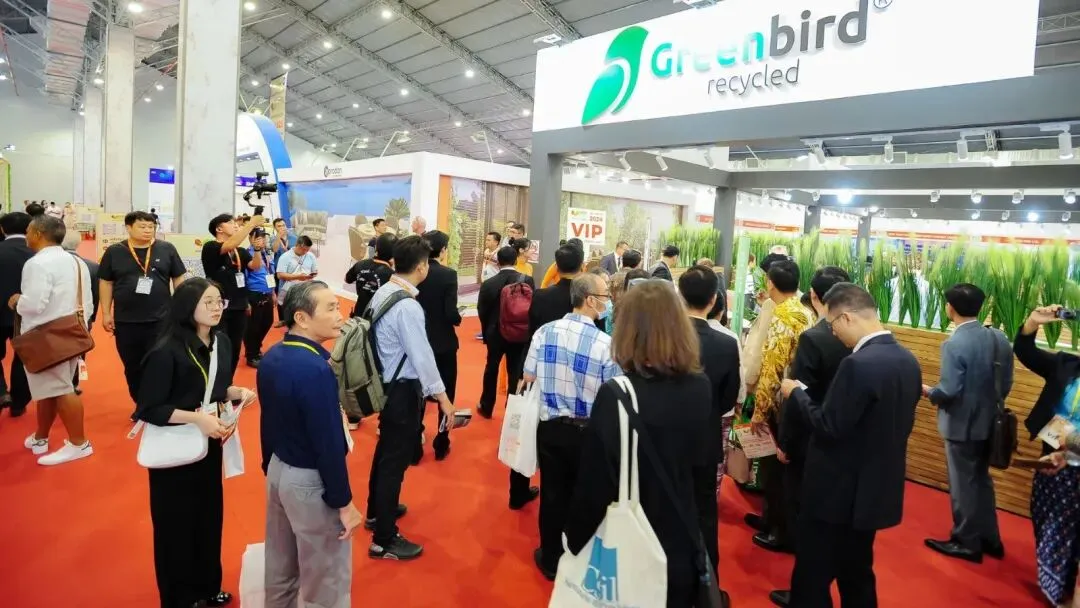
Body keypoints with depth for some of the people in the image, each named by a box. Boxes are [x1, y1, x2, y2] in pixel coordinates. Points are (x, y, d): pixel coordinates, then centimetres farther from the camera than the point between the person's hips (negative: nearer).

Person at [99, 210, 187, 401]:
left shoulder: (166, 249, 0)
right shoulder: (114, 252, 2)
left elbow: (179, 279, 6)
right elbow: (106, 283, 7)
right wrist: (106, 313, 5)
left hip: (161, 319, -2)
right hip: (126, 321, 2)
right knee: (132, 368, 12)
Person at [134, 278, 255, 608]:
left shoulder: (221, 341, -2)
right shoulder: (166, 351, -22)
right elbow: (148, 408, -18)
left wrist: (238, 392, -8)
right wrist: (196, 417, -27)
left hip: (209, 444, 6)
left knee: (210, 515, 18)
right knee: (176, 523, 10)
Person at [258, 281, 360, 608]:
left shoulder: (271, 358, -1)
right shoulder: (315, 370, -28)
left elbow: (267, 422, 9)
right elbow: (329, 444, -26)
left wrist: (271, 467, 20)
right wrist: (343, 502, -16)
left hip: (278, 471, 9)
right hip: (310, 482, -9)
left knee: (281, 567, 26)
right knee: (325, 581, 11)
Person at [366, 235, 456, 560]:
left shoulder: (383, 292, 3)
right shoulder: (408, 306, -24)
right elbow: (422, 354, -23)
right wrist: (442, 396, -17)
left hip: (387, 384, 9)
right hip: (403, 389, -9)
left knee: (386, 449, 24)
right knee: (397, 458, 2)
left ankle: (377, 511, 45)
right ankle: (384, 540, 15)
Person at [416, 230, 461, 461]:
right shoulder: (448, 275, -16)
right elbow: (451, 314, -21)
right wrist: (458, 319, 0)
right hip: (444, 343, -4)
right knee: (446, 393, 14)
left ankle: (415, 446, 20)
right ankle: (441, 445, 23)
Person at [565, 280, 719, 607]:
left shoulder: (615, 395, -24)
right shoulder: (700, 387, -9)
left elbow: (594, 482, -20)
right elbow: (706, 466, 3)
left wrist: (575, 539, -5)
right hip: (683, 540, 4)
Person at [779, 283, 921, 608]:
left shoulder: (859, 364, -26)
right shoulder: (909, 360, 2)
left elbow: (827, 427, -22)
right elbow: (903, 423, 11)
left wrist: (796, 392, -9)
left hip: (838, 492, -9)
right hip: (876, 489, 9)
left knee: (811, 581, 7)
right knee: (857, 576, 22)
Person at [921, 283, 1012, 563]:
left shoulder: (954, 344, -24)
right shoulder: (999, 338, -2)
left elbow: (949, 392, -25)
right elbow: (1006, 384, 4)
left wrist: (928, 392, -5)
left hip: (962, 425, -7)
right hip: (988, 422, 7)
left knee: (963, 485, 9)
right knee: (981, 480, 23)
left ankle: (967, 542, 23)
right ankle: (989, 538, 34)